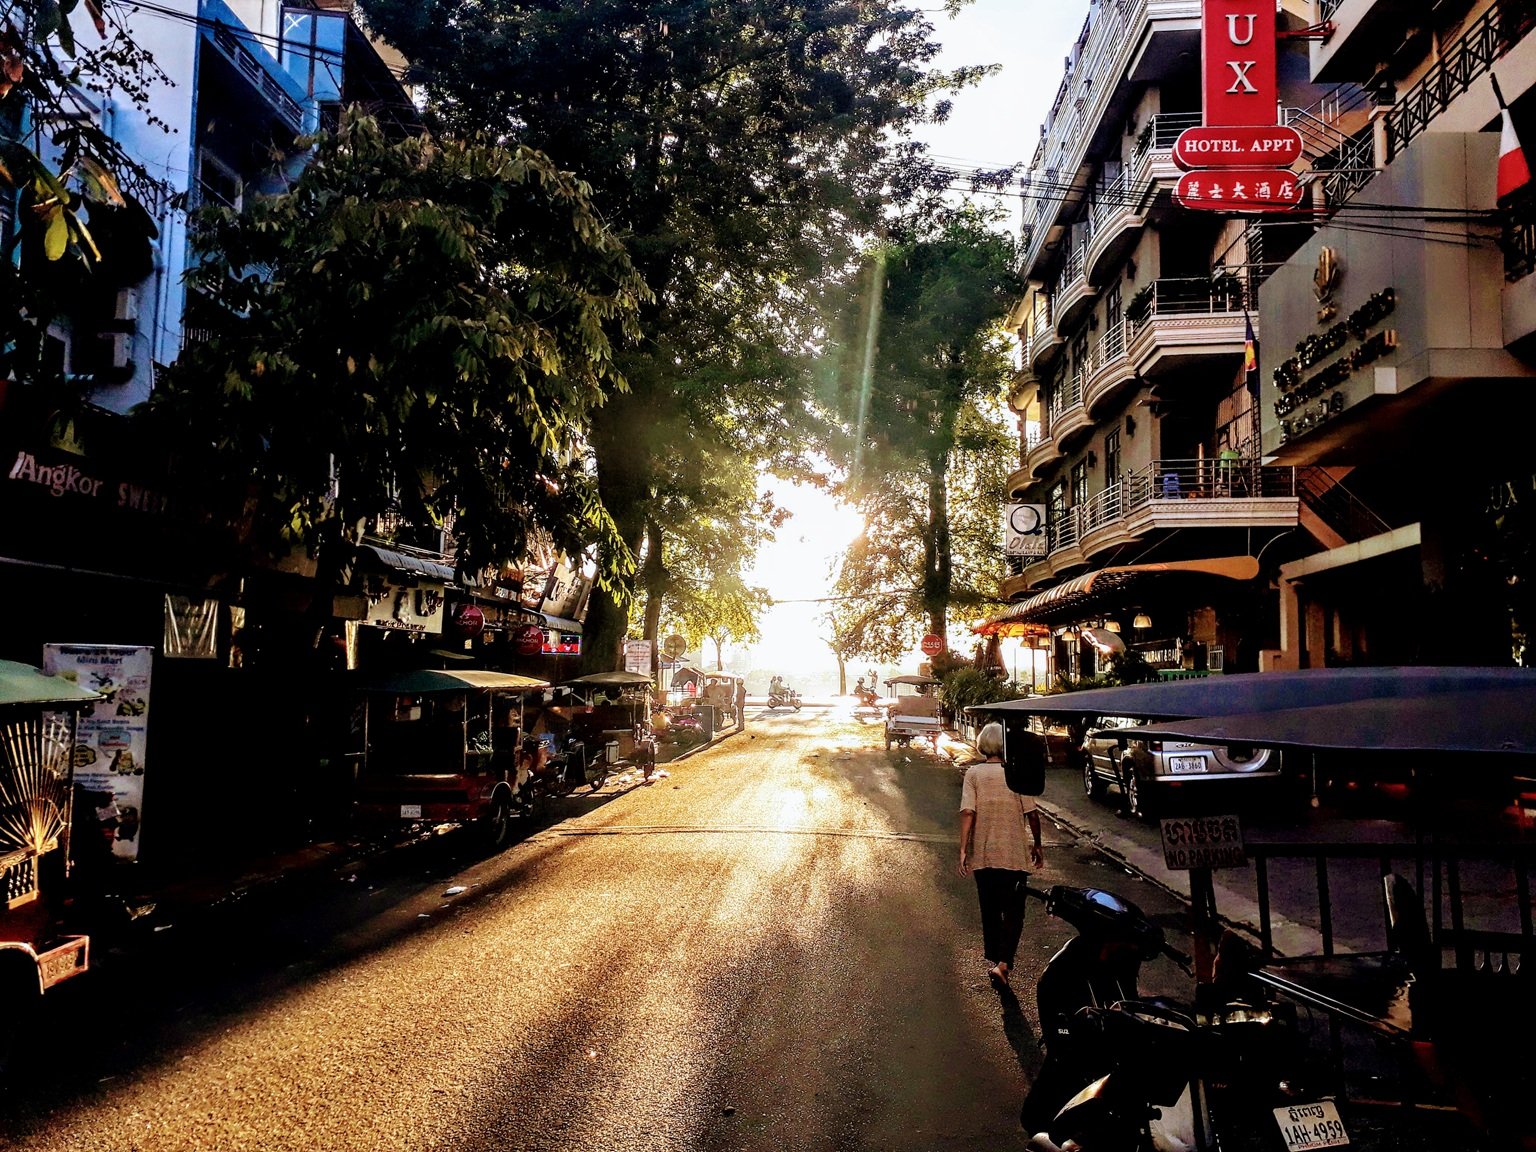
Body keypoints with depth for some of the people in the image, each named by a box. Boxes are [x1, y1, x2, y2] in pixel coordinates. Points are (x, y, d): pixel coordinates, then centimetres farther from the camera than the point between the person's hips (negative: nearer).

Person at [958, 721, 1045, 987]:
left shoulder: (973, 773, -5)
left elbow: (967, 812, -12)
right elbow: (1032, 814, -5)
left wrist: (963, 849, -8)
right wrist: (1037, 845, 9)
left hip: (982, 854, 2)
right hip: (1014, 854, -2)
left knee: (989, 909, 17)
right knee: (1013, 911, 6)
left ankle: (993, 959, 25)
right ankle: (1003, 963, -8)